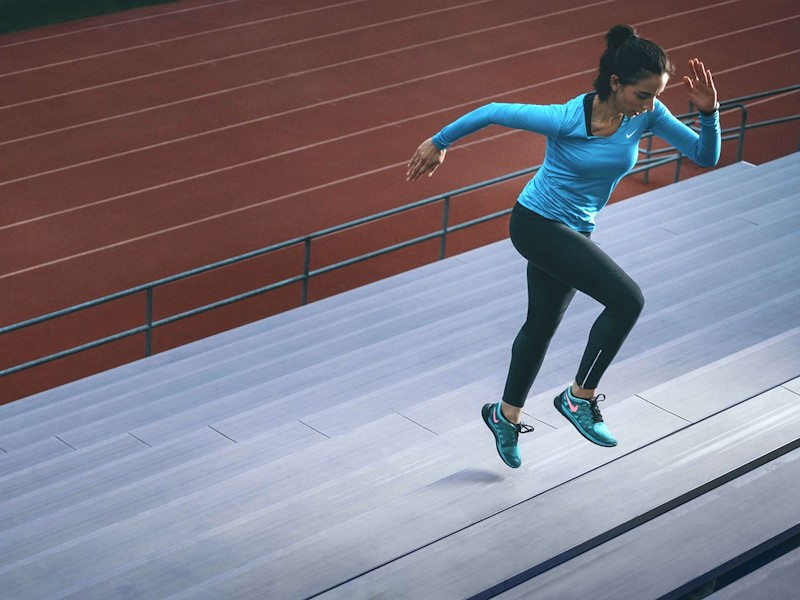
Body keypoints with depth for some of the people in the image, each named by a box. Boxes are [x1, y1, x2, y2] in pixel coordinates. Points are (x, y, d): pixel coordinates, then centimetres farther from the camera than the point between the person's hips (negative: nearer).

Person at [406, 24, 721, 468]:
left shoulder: (646, 114, -13)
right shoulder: (566, 119, -28)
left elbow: (706, 157, -10)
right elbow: (493, 112, -17)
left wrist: (708, 113, -29)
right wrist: (438, 143, -6)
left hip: (574, 232, 7)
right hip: (537, 226, -7)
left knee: (541, 325, 23)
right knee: (627, 299, -21)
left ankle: (506, 415, 45)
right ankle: (579, 398, -4)